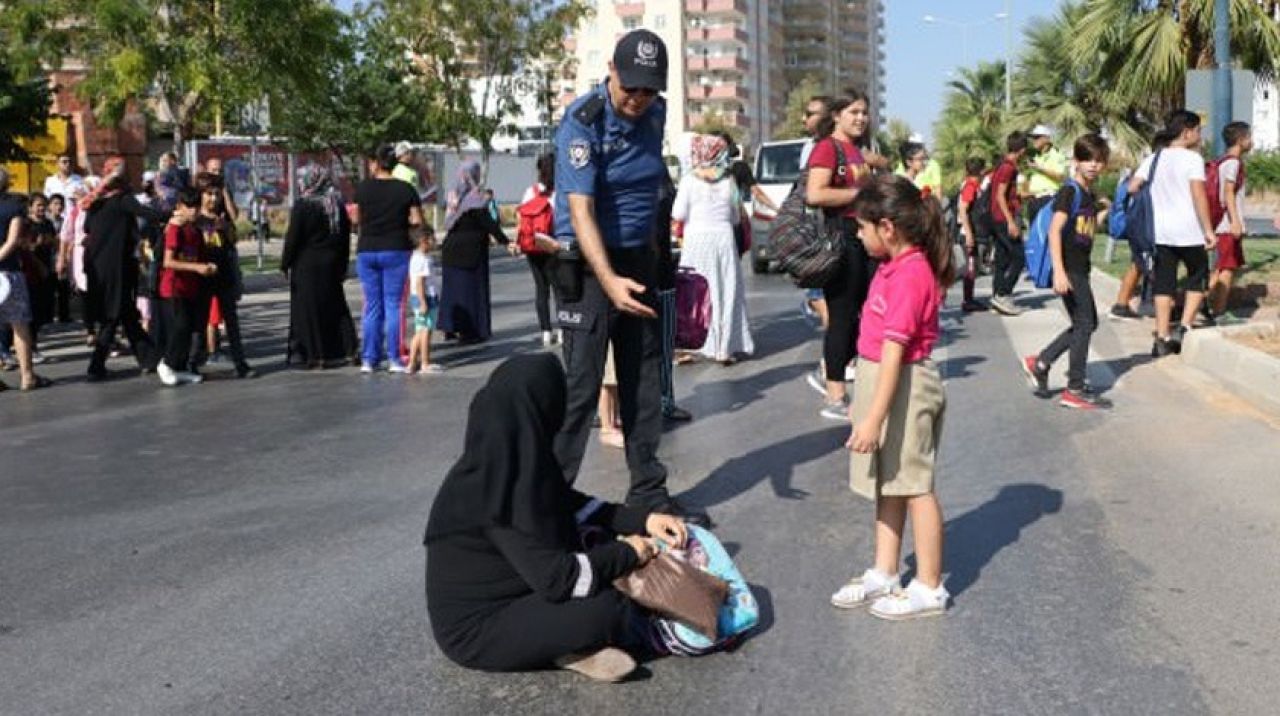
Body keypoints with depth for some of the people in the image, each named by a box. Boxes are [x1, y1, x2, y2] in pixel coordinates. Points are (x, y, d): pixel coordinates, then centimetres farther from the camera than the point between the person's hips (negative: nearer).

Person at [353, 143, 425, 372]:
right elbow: (417, 222, -5)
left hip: (366, 251, 1)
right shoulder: (406, 189, -3)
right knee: (394, 305, 3)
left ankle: (369, 359, 8)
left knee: (372, 306, 8)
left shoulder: (363, 188, -1)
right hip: (396, 250, -1)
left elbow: (357, 218, 5)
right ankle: (394, 358, 1)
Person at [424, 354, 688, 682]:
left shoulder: (500, 462, -3)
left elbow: (572, 505, 10)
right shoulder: (498, 489, -29)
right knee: (609, 609, -26)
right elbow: (557, 578, -27)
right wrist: (627, 553, -12)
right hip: (474, 631, -10)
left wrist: (641, 518, 1)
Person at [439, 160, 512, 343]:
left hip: (452, 249, 7)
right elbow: (488, 223, -17)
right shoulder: (474, 197, -14)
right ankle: (469, 330, 1)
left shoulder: (454, 196, 8)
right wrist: (506, 242, -15)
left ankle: (450, 326, 18)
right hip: (471, 251, -7)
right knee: (471, 287, -1)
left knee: (453, 286, 13)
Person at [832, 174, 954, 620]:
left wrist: (874, 418, -26)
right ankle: (883, 575, 29)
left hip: (905, 388, -10)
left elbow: (894, 349, -25)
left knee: (915, 486, 1)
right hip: (883, 380, 10)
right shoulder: (897, 267, 8)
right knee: (888, 485, 17)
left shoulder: (909, 275, -22)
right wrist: (865, 402, 19)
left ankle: (929, 588, 14)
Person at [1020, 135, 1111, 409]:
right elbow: (1055, 229, -23)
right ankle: (1075, 389, 2)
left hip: (1081, 268, 9)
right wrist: (1059, 271, -28)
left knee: (1087, 323, 14)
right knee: (1084, 324, -5)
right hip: (1069, 268, -9)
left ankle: (1040, 363, 19)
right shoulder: (1070, 192, -12)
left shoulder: (1090, 195, 14)